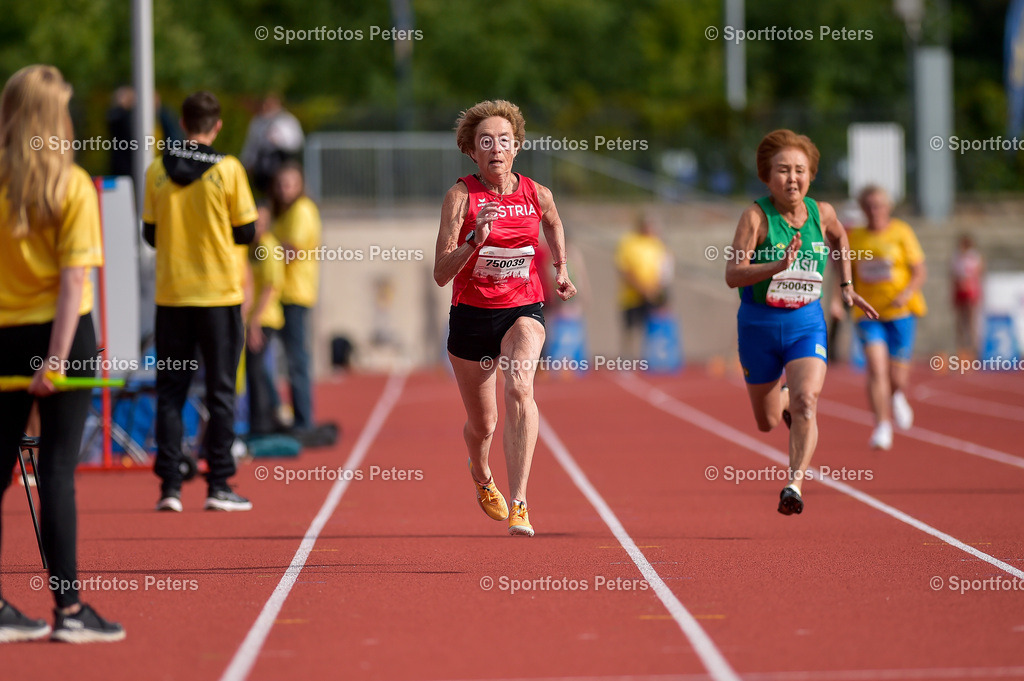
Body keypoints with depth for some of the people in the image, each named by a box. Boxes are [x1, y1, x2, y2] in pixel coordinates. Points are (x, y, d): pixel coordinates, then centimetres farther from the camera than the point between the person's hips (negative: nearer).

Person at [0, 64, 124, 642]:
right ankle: (69, 609, 1)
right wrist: (58, 355, -14)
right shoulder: (72, 186, -8)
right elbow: (74, 277, -14)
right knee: (57, 468, -1)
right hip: (56, 333, -3)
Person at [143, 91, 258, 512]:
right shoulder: (228, 170, -8)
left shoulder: (157, 171, 0)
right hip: (219, 294, -2)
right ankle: (218, 485, 2)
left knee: (170, 391, 7)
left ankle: (170, 485, 3)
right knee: (220, 390, 4)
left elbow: (150, 234, 5)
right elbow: (246, 233, -4)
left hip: (171, 295, 2)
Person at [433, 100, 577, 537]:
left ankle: (519, 504, -34)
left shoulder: (537, 196, -3)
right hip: (471, 315, 0)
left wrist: (561, 268, 24)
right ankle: (481, 477, 50)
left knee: (519, 389, -29)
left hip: (523, 310, 0)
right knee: (482, 423, 12)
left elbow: (553, 223, 25)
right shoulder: (461, 197, -12)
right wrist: (474, 239, -32)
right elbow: (441, 274, -19)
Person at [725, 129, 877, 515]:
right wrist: (779, 265, -36)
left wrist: (846, 286, 19)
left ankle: (795, 483, -26)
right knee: (767, 422, 15)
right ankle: (784, 400, 50)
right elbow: (733, 274, -23)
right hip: (759, 325, -1)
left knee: (806, 401, -24)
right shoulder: (756, 216, -14)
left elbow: (840, 240, 23)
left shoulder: (821, 214, -2)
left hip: (806, 324, 1)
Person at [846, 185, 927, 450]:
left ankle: (898, 398, 39)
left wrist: (907, 293, -20)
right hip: (868, 312, 1)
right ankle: (882, 426, -16)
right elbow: (848, 275, 18)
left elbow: (920, 272, -3)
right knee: (876, 368, -19)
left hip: (900, 311, -1)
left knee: (898, 376, 2)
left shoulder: (901, 232, -2)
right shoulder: (855, 237, 6)